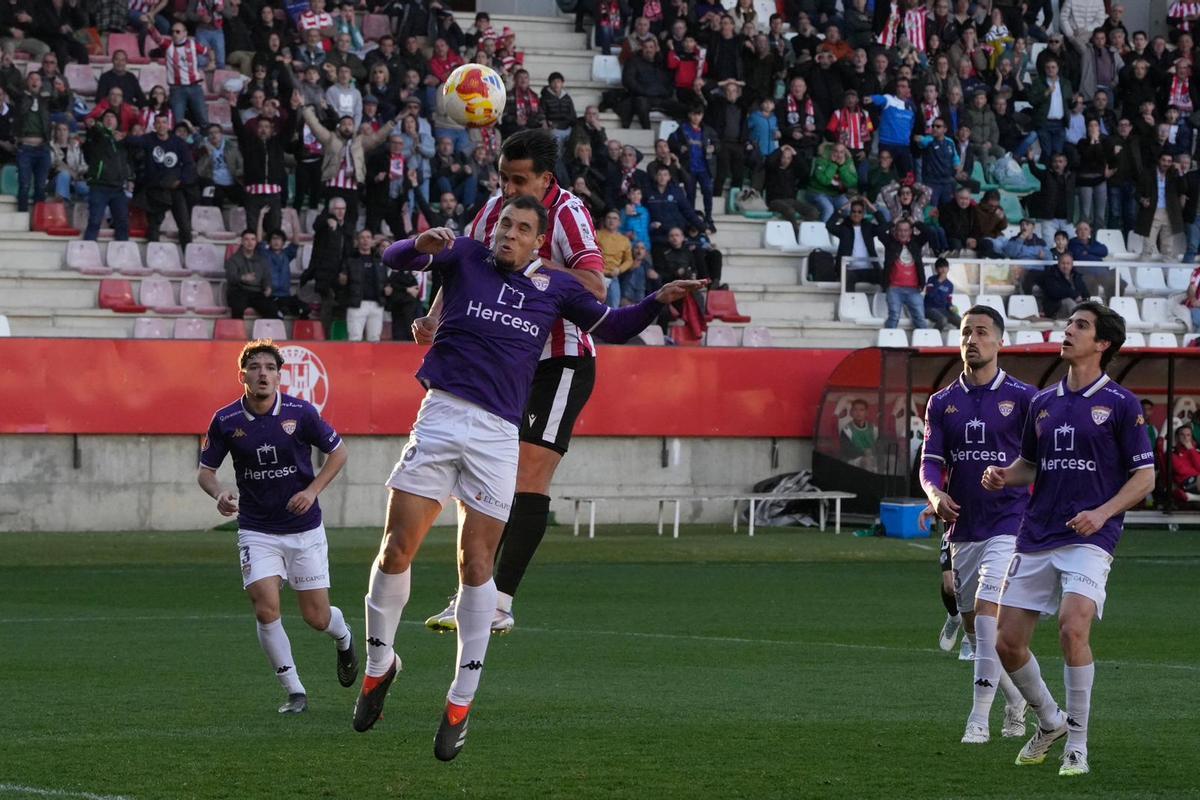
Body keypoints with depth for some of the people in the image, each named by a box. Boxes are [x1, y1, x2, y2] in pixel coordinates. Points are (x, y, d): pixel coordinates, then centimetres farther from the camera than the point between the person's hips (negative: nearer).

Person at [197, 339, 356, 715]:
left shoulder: (300, 413, -11)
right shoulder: (225, 421, -8)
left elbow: (338, 451, 2)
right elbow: (205, 470, 3)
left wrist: (312, 490, -10)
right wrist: (220, 493, -19)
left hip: (304, 528, 0)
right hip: (257, 531, 0)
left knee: (317, 617, 2)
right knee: (266, 609, -16)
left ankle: (344, 638, 40)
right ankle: (294, 692, -2)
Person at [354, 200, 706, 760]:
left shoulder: (554, 287, 13)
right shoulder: (465, 258, 8)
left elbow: (612, 327, 21)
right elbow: (395, 259, -3)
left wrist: (659, 300, 4)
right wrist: (423, 246, -25)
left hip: (497, 435, 1)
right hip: (440, 415, -1)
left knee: (476, 567, -2)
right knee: (396, 550, -5)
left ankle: (461, 702, 5)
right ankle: (379, 665, 16)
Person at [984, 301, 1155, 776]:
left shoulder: (1120, 404, -2)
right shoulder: (1043, 403, 14)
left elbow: (1145, 476, -1)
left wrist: (1103, 512, -16)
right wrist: (1004, 477, 1)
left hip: (1088, 539, -6)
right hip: (1035, 537, 6)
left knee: (1073, 628, -25)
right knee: (1006, 642, 1)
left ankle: (1077, 745, -12)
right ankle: (1049, 721, 27)